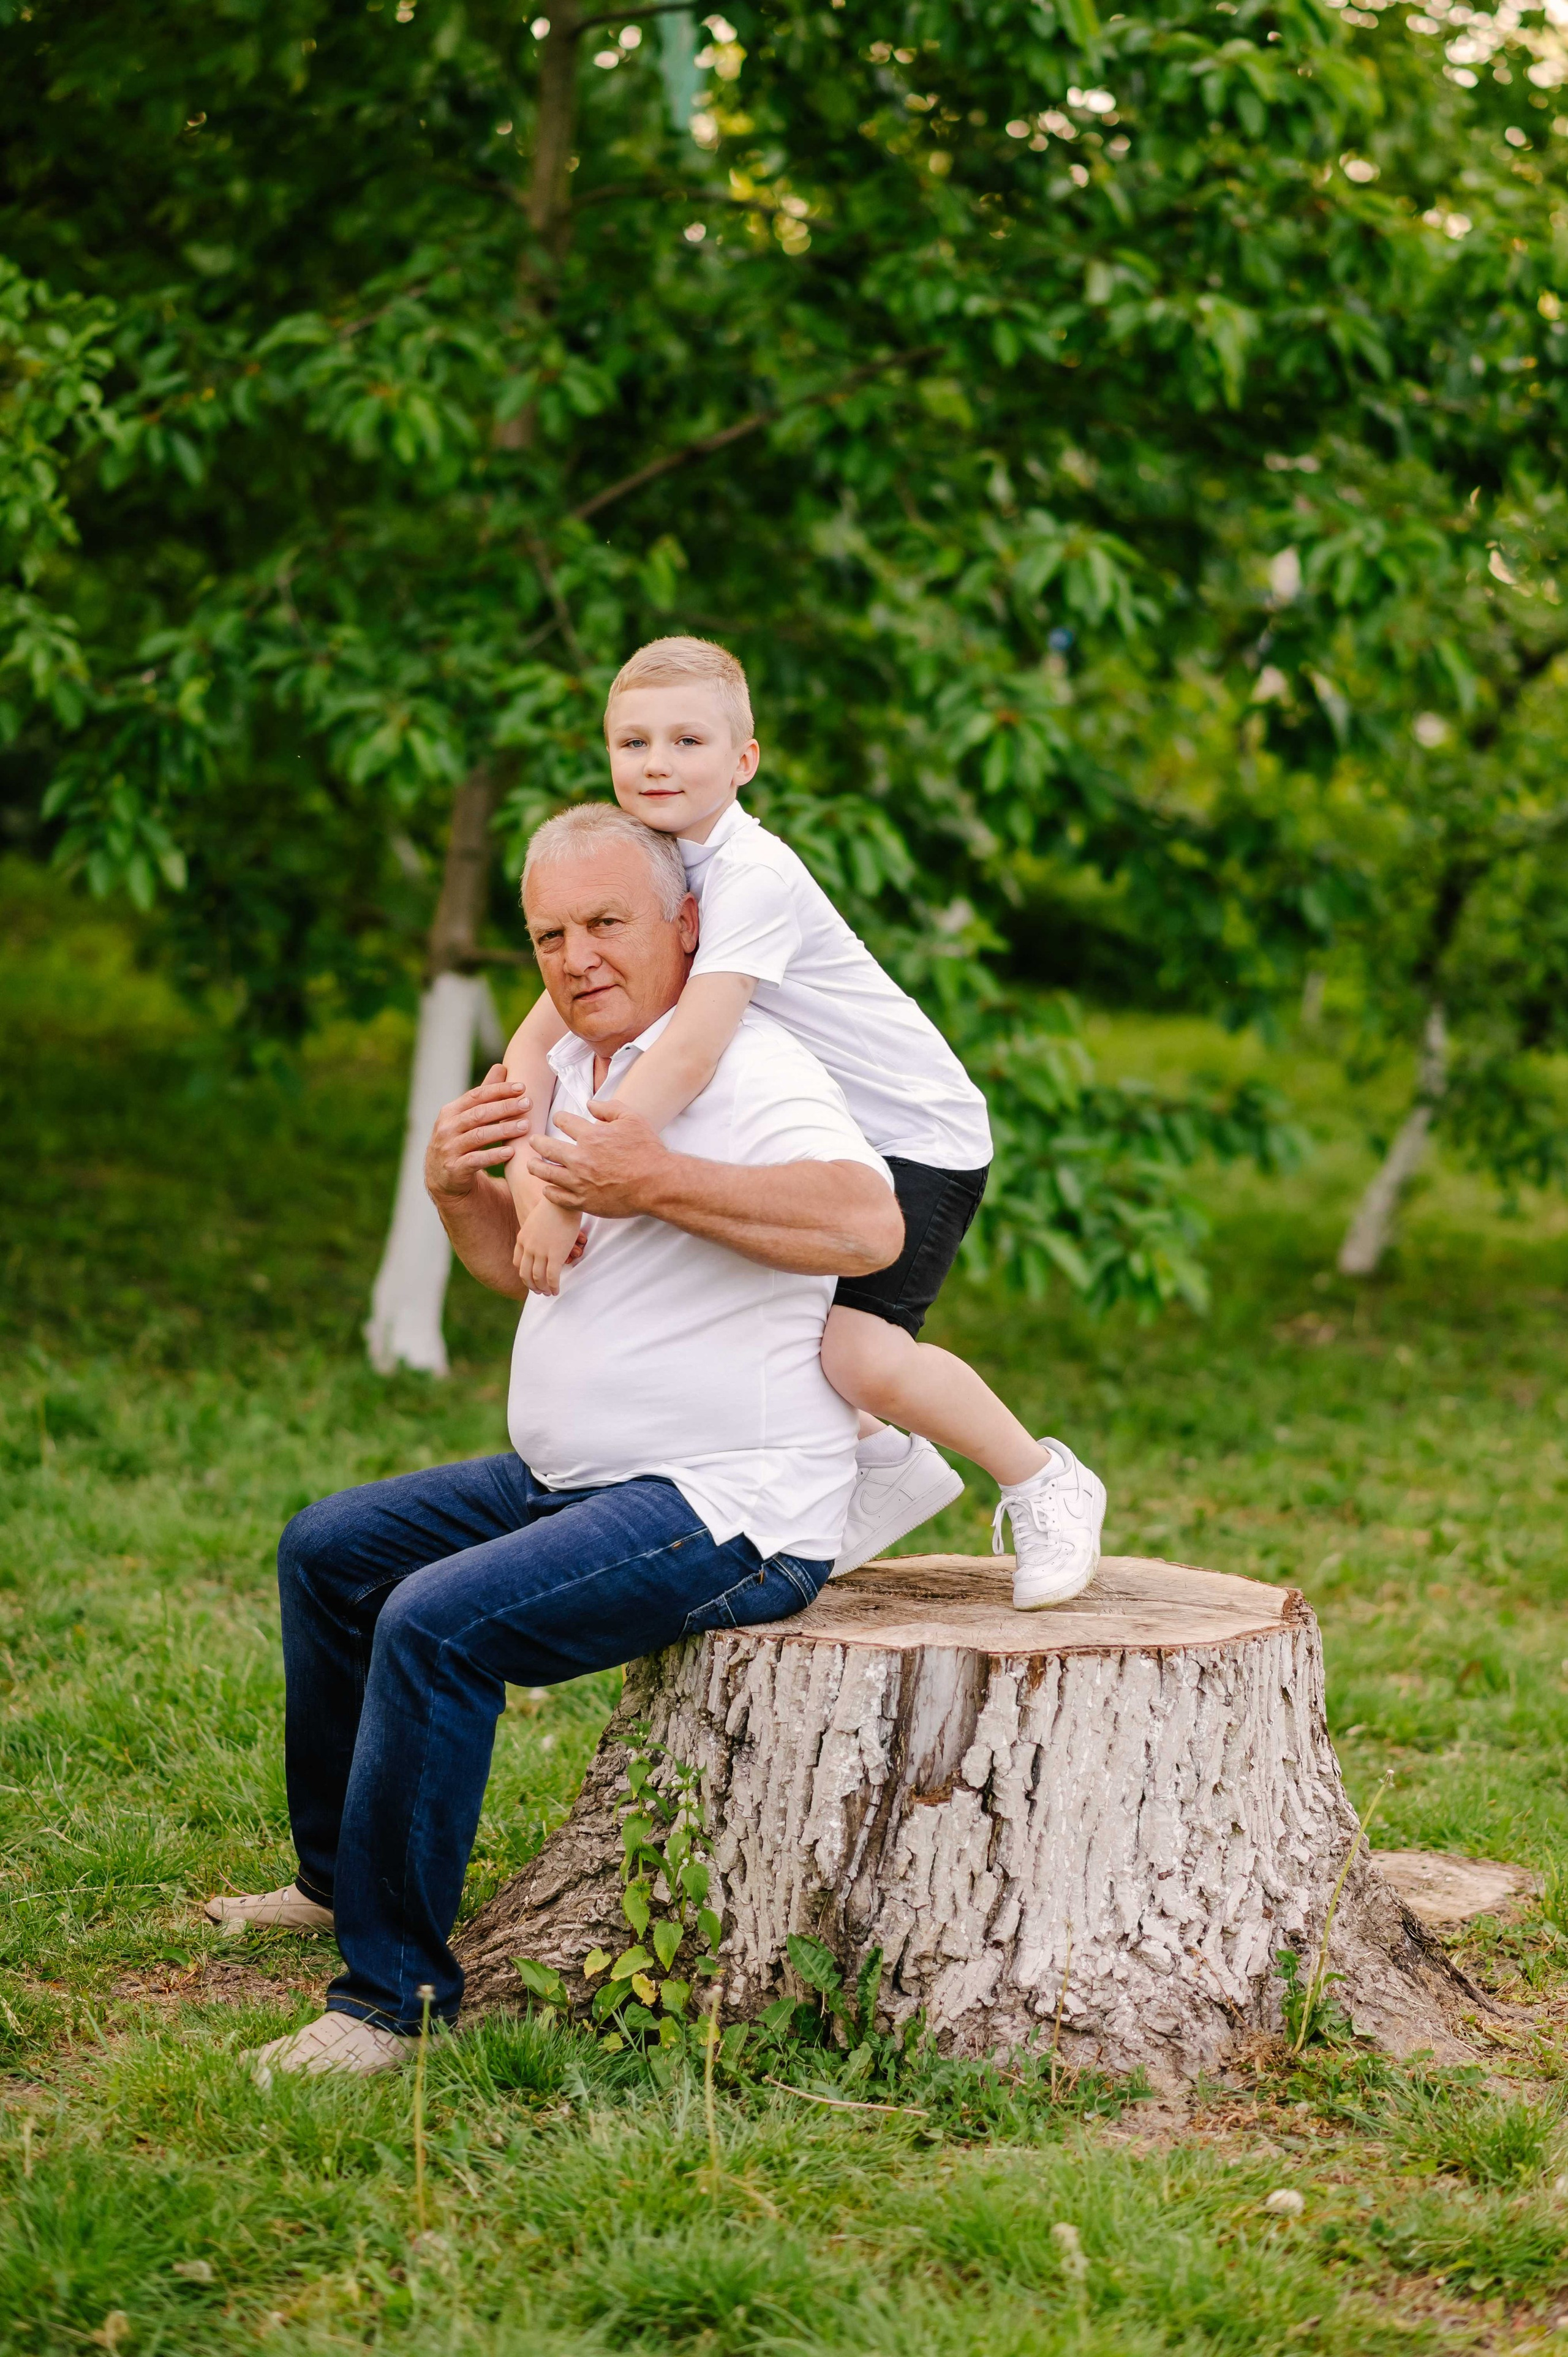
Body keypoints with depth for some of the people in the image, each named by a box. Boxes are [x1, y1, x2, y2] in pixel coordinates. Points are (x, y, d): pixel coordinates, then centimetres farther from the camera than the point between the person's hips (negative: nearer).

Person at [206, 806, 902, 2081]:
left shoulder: (747, 1068, -17)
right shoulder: (578, 1065, 14)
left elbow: (870, 1224, -35)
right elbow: (526, 1268, 25)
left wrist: (663, 1183, -35)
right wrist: (460, 1190, 4)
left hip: (726, 1509, -11)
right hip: (575, 1481, 11)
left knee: (436, 1623, -28)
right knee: (329, 1550, 17)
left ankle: (395, 1990, -18)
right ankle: (340, 1879, 32)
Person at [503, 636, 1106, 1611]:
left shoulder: (754, 877, -26)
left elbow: (689, 1055, -36)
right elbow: (538, 1040, -5)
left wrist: (574, 1188, -38)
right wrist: (529, 1170, -23)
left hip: (919, 1134, -9)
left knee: (857, 1353, -24)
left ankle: (1044, 1484, 2)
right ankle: (887, 1470, 23)